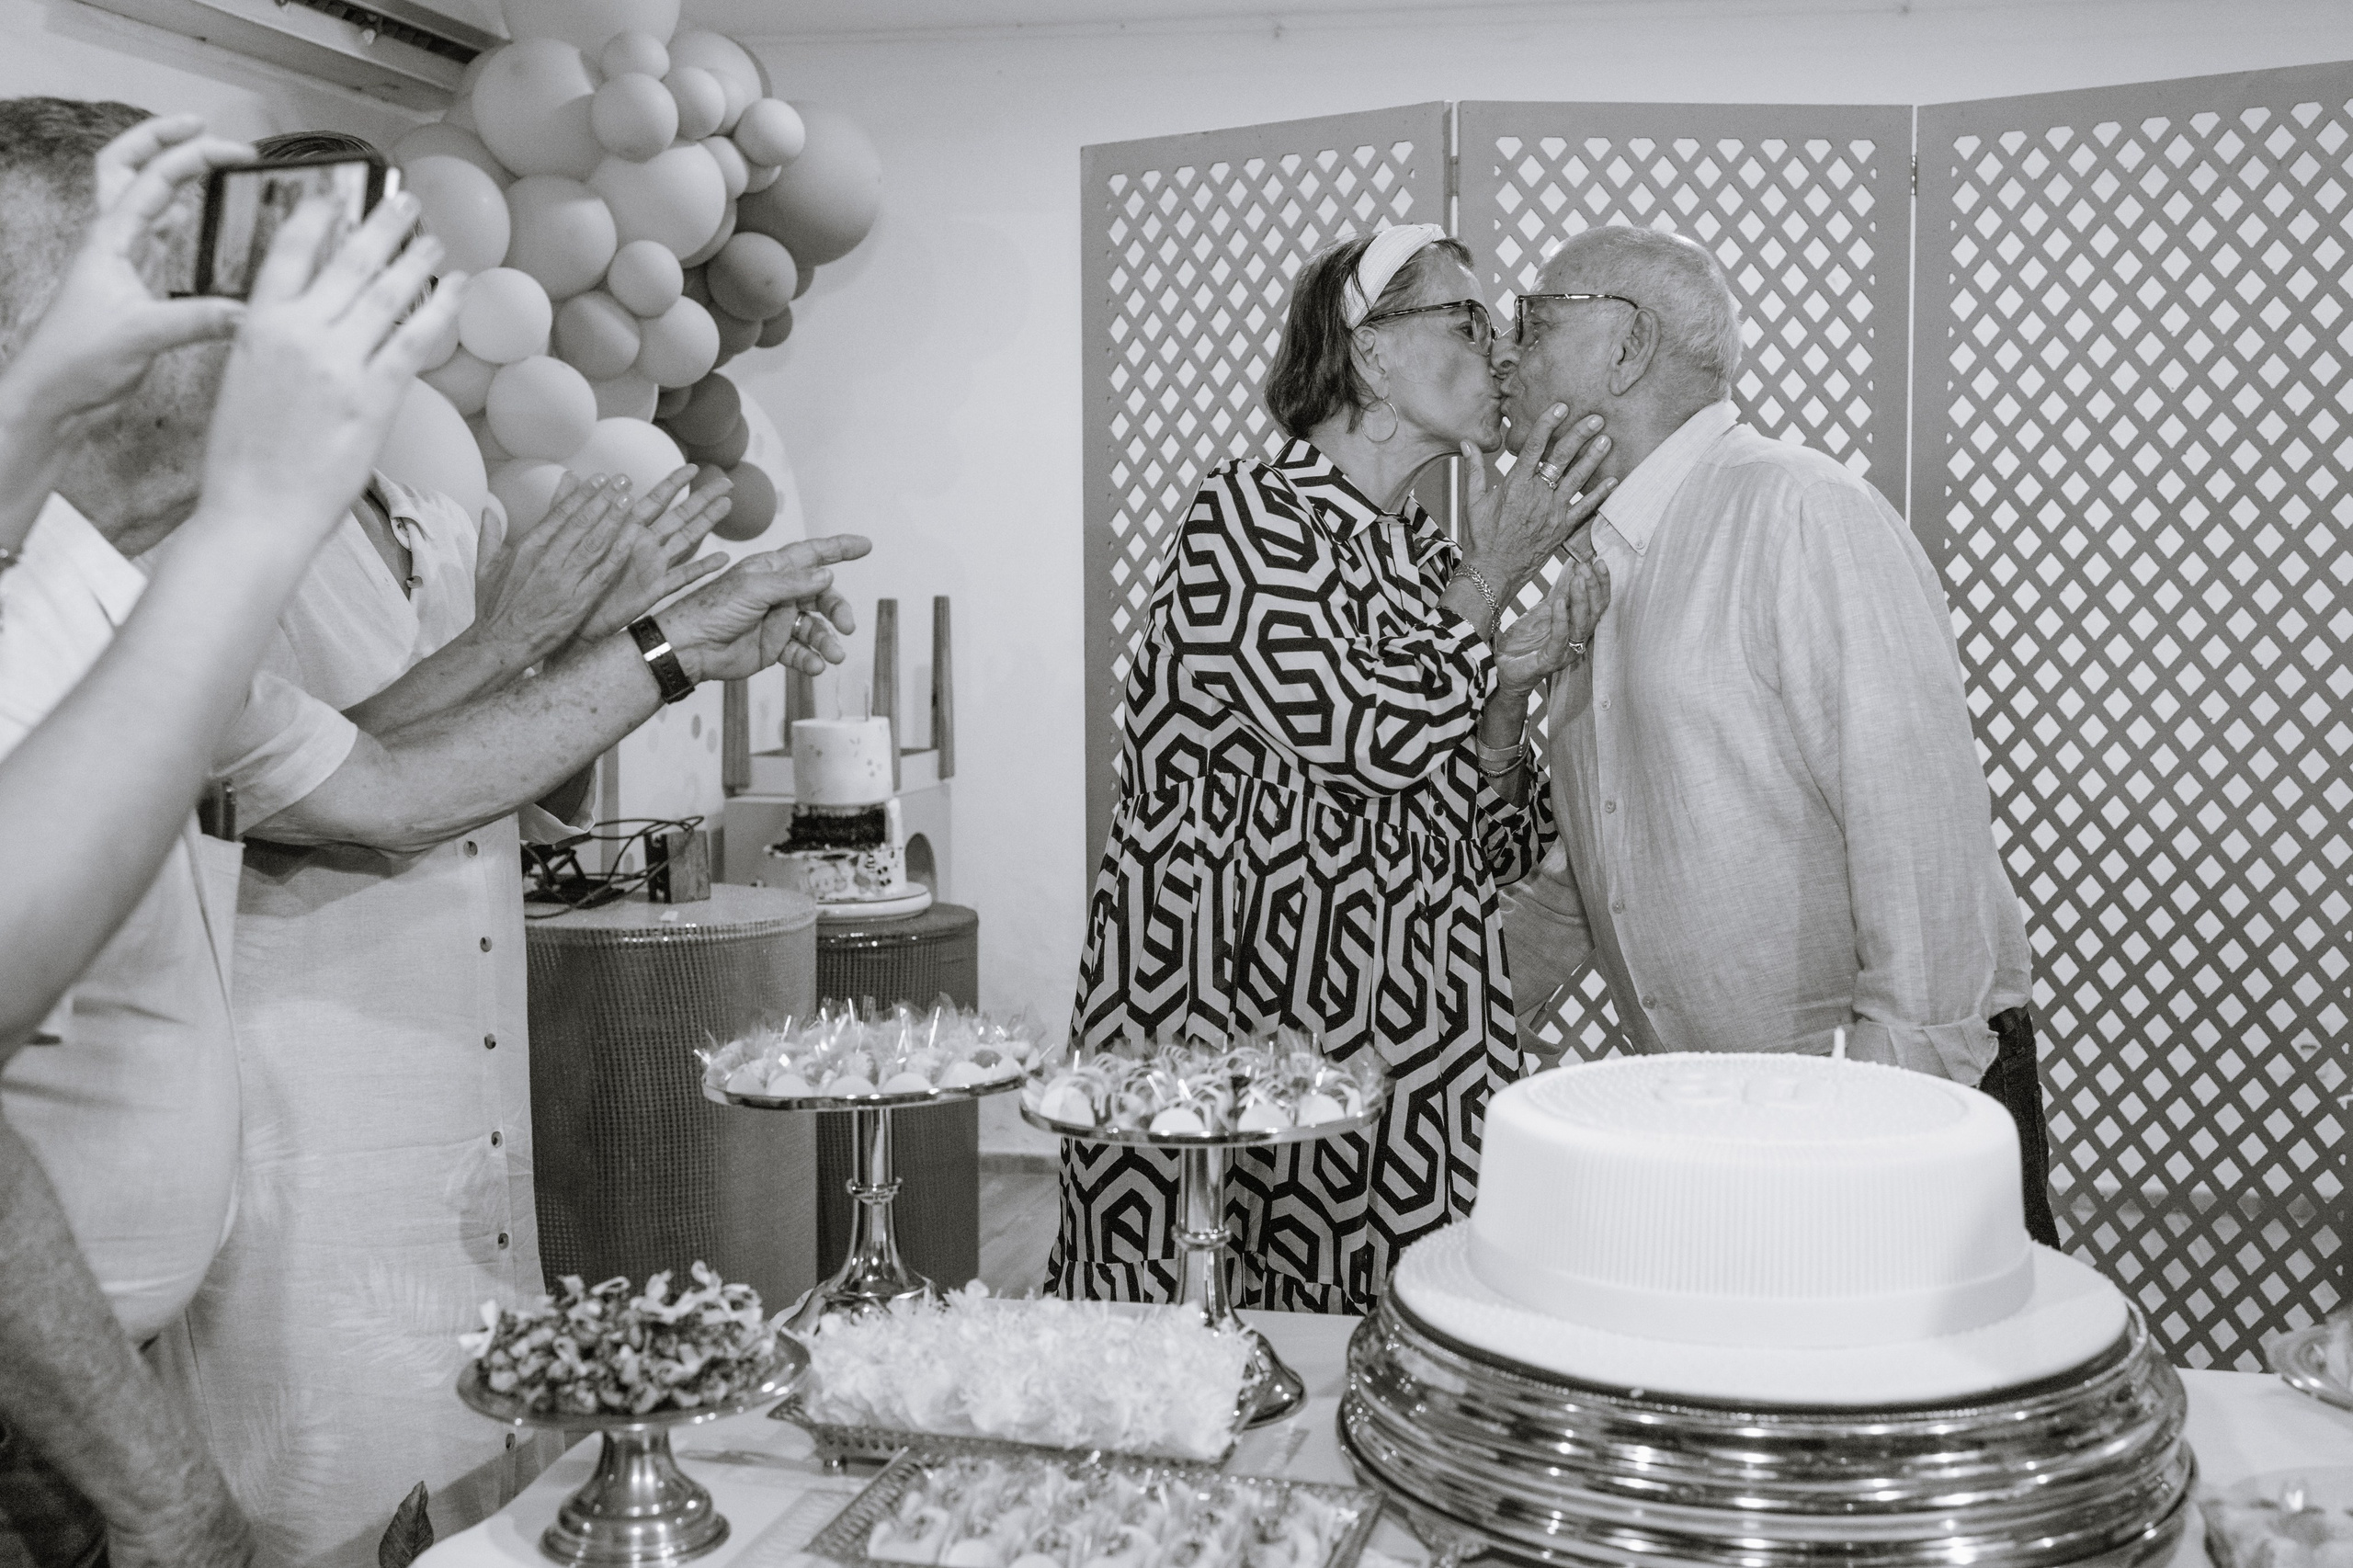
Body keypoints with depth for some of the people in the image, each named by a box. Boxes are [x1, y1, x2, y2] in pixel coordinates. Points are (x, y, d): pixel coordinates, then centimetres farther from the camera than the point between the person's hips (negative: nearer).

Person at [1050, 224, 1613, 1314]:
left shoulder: (1438, 566, 12)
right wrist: (1495, 576, -6)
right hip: (1231, 1036, -6)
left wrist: (1510, 690, -6)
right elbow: (1368, 733, -18)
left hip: (1412, 1055, 6)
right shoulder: (1244, 513, -6)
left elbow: (1492, 855, 11)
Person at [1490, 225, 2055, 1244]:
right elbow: (1589, 854, 20)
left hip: (1899, 1088, -7)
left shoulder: (1798, 511, -13)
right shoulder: (1604, 565, 14)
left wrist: (1903, 1062, -22)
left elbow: (1917, 809, -20)